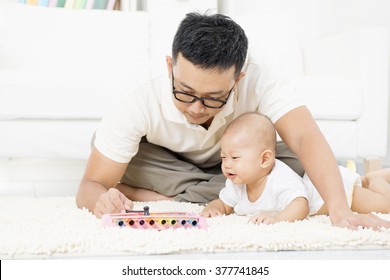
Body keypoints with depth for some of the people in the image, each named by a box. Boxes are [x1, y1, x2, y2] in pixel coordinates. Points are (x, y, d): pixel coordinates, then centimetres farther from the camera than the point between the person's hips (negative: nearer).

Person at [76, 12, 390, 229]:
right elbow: (91, 186, -32)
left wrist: (340, 209, -61)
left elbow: (304, 137, -46)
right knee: (101, 142, -32)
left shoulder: (262, 78, -36)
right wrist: (102, 199, -56)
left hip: (234, 166, 2)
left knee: (297, 160, -28)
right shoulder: (140, 107, -35)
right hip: (170, 163, -2)